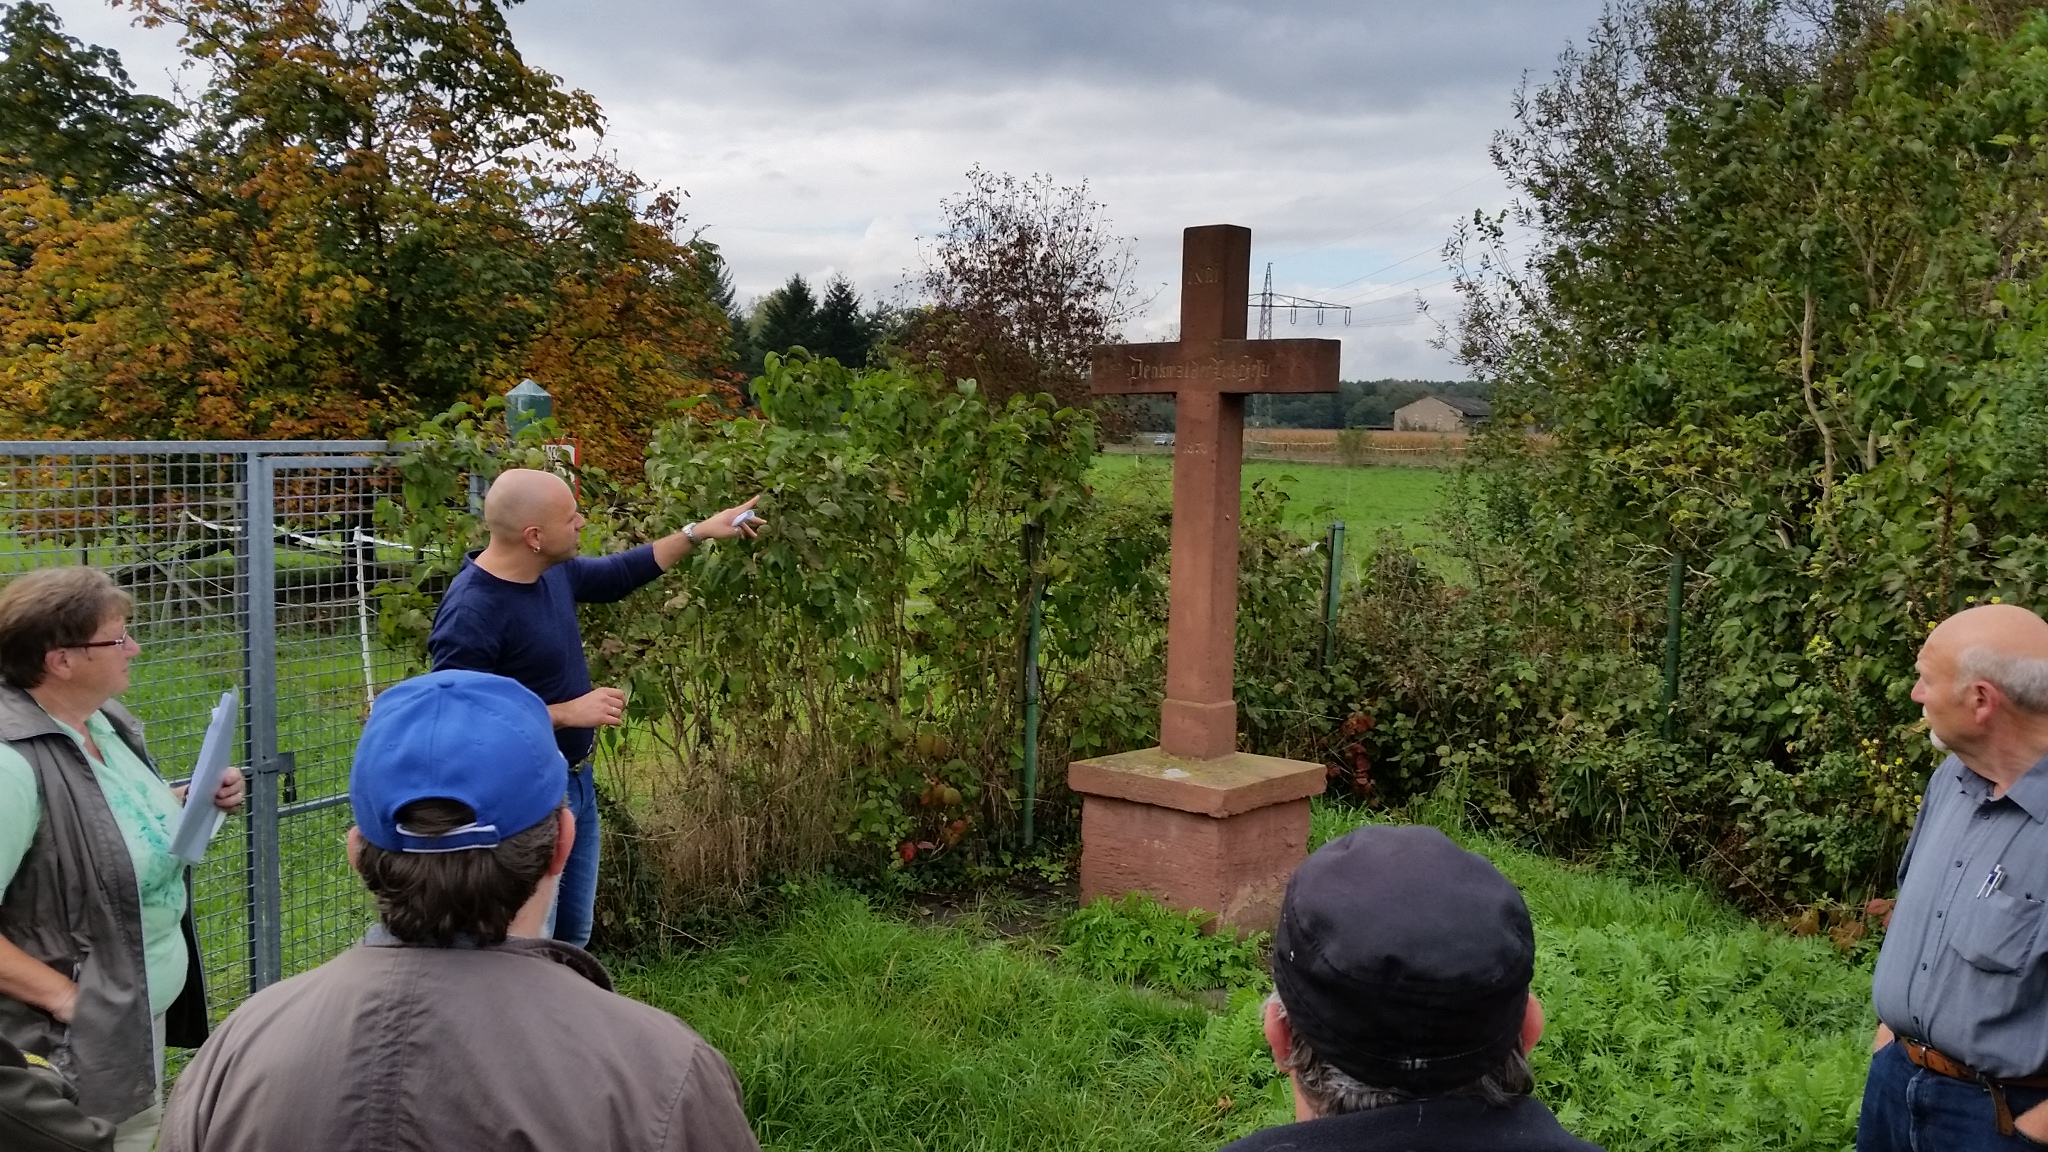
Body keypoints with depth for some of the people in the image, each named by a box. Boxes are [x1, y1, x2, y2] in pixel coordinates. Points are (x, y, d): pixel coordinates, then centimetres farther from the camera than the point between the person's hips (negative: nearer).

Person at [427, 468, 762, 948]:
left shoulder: (553, 570, -2)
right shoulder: (470, 614, -27)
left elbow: (618, 574, 18)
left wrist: (699, 532, 15)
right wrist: (568, 713, -27)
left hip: (575, 783, 9)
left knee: (572, 936, 22)